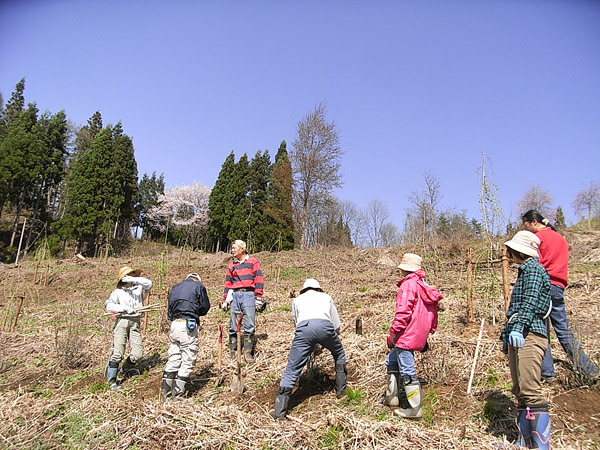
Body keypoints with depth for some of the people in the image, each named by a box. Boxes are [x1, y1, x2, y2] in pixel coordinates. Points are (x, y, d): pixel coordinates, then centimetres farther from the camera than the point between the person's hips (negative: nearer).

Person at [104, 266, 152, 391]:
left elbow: (148, 283, -3)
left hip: (135, 323, 3)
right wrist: (124, 309, -14)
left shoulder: (138, 289, 16)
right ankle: (111, 380, 1)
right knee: (118, 352, -9)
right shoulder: (117, 292, 10)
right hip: (122, 321, -2)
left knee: (137, 353, 0)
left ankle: (126, 369, 28)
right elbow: (108, 305, -3)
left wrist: (133, 279, -9)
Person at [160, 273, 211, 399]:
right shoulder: (198, 286, 3)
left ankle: (165, 389, 20)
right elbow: (205, 307, 5)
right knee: (188, 360, 2)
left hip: (174, 324, 6)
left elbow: (169, 312, 18)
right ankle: (178, 392, 4)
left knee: (173, 358, 15)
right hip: (189, 326, -6)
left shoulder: (174, 288, 20)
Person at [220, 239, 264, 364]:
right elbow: (227, 283, 23)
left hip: (248, 294, -4)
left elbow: (259, 279, 1)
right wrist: (224, 300, 14)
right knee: (233, 327, 1)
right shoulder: (231, 266, 21)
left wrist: (258, 298, -7)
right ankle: (233, 353, 7)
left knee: (249, 325, -6)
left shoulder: (253, 262, 8)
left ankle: (247, 353, 0)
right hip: (234, 296, 4)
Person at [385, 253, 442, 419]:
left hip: (406, 336, -10)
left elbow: (403, 312, -22)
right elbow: (433, 313, 19)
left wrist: (392, 333, -16)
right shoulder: (424, 286, 14)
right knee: (391, 361, 20)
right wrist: (428, 333, 26)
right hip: (418, 336, 10)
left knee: (407, 371, -1)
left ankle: (415, 409, 8)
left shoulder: (408, 284, -14)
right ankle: (392, 398, 27)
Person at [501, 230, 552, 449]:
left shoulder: (533, 268, -4)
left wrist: (518, 327, -30)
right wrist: (507, 334, 25)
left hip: (529, 335, -10)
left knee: (530, 390, -13)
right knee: (520, 391, 10)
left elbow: (530, 302, -19)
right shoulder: (524, 271, 24)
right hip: (517, 337, 10)